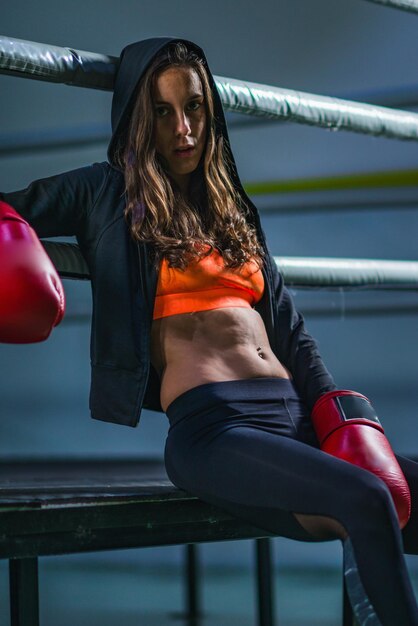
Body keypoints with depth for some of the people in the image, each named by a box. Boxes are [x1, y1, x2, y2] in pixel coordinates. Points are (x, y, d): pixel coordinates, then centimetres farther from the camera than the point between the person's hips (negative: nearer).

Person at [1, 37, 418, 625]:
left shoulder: (235, 211, 27)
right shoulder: (106, 194, 12)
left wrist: (341, 412, 8)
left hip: (295, 414, 6)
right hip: (210, 424, -6)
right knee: (368, 501, -31)